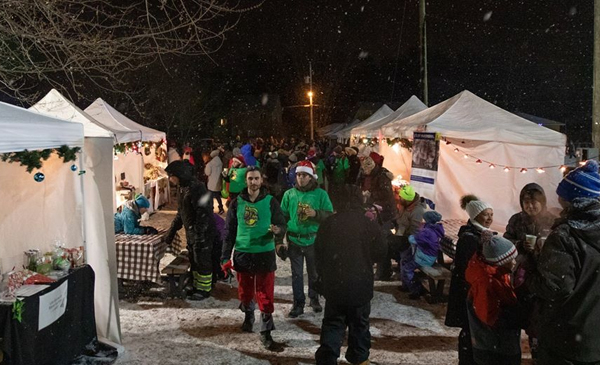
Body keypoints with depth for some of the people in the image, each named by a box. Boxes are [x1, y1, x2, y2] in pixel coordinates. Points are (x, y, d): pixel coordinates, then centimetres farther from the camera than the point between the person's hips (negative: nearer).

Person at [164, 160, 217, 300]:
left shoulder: (197, 188, -21)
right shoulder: (183, 188, 10)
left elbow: (203, 214, -24)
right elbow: (180, 213, 19)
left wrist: (199, 236, -25)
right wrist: (171, 232, 19)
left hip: (203, 234, -9)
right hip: (191, 233, 9)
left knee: (202, 261, 3)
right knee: (194, 261, 17)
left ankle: (204, 289, 17)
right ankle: (196, 287, 31)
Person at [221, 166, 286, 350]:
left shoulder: (270, 201, -5)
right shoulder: (237, 202, 0)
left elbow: (282, 224, -3)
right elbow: (230, 231, 4)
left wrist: (278, 230, -28)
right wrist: (225, 256, 0)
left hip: (265, 254, -2)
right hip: (242, 254, 2)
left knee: (265, 294, -1)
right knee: (245, 291, 17)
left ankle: (266, 331, 12)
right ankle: (248, 315, 44)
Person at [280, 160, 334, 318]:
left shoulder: (320, 194, -3)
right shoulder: (289, 194, 3)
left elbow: (330, 215, -4)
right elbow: (283, 216, 7)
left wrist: (316, 214, -22)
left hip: (313, 240, -1)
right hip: (294, 240, 1)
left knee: (314, 272, 13)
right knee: (296, 274, 7)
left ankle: (314, 299, 32)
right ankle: (298, 303, 18)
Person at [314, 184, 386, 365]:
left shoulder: (329, 223, -5)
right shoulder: (369, 224, -10)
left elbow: (318, 253, 3)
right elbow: (381, 250, 2)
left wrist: (322, 276, 17)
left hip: (333, 284, 1)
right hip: (360, 284, -1)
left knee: (332, 323, 12)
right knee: (359, 323, 16)